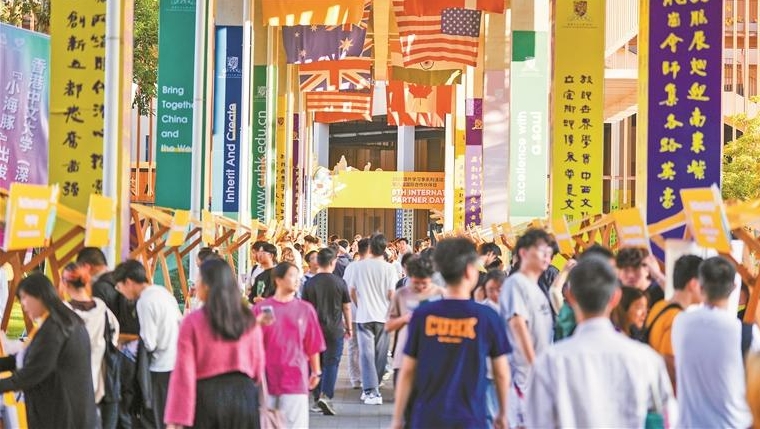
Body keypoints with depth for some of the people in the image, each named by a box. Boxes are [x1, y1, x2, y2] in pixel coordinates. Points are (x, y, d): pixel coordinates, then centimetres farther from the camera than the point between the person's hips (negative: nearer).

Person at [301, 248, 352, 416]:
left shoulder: (309, 283, 0)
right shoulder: (339, 282, -4)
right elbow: (347, 307, 2)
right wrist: (349, 327, 14)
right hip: (334, 329, -2)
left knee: (317, 363, 12)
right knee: (331, 363, -1)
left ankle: (317, 398, 17)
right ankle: (326, 396, -16)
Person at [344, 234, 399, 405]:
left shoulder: (357, 267, -3)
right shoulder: (389, 268, -6)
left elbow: (352, 291, 4)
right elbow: (392, 294, -5)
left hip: (364, 315, -1)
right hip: (383, 315, 1)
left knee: (366, 352, -1)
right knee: (380, 353, 13)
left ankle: (371, 391, -10)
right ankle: (373, 388, 22)